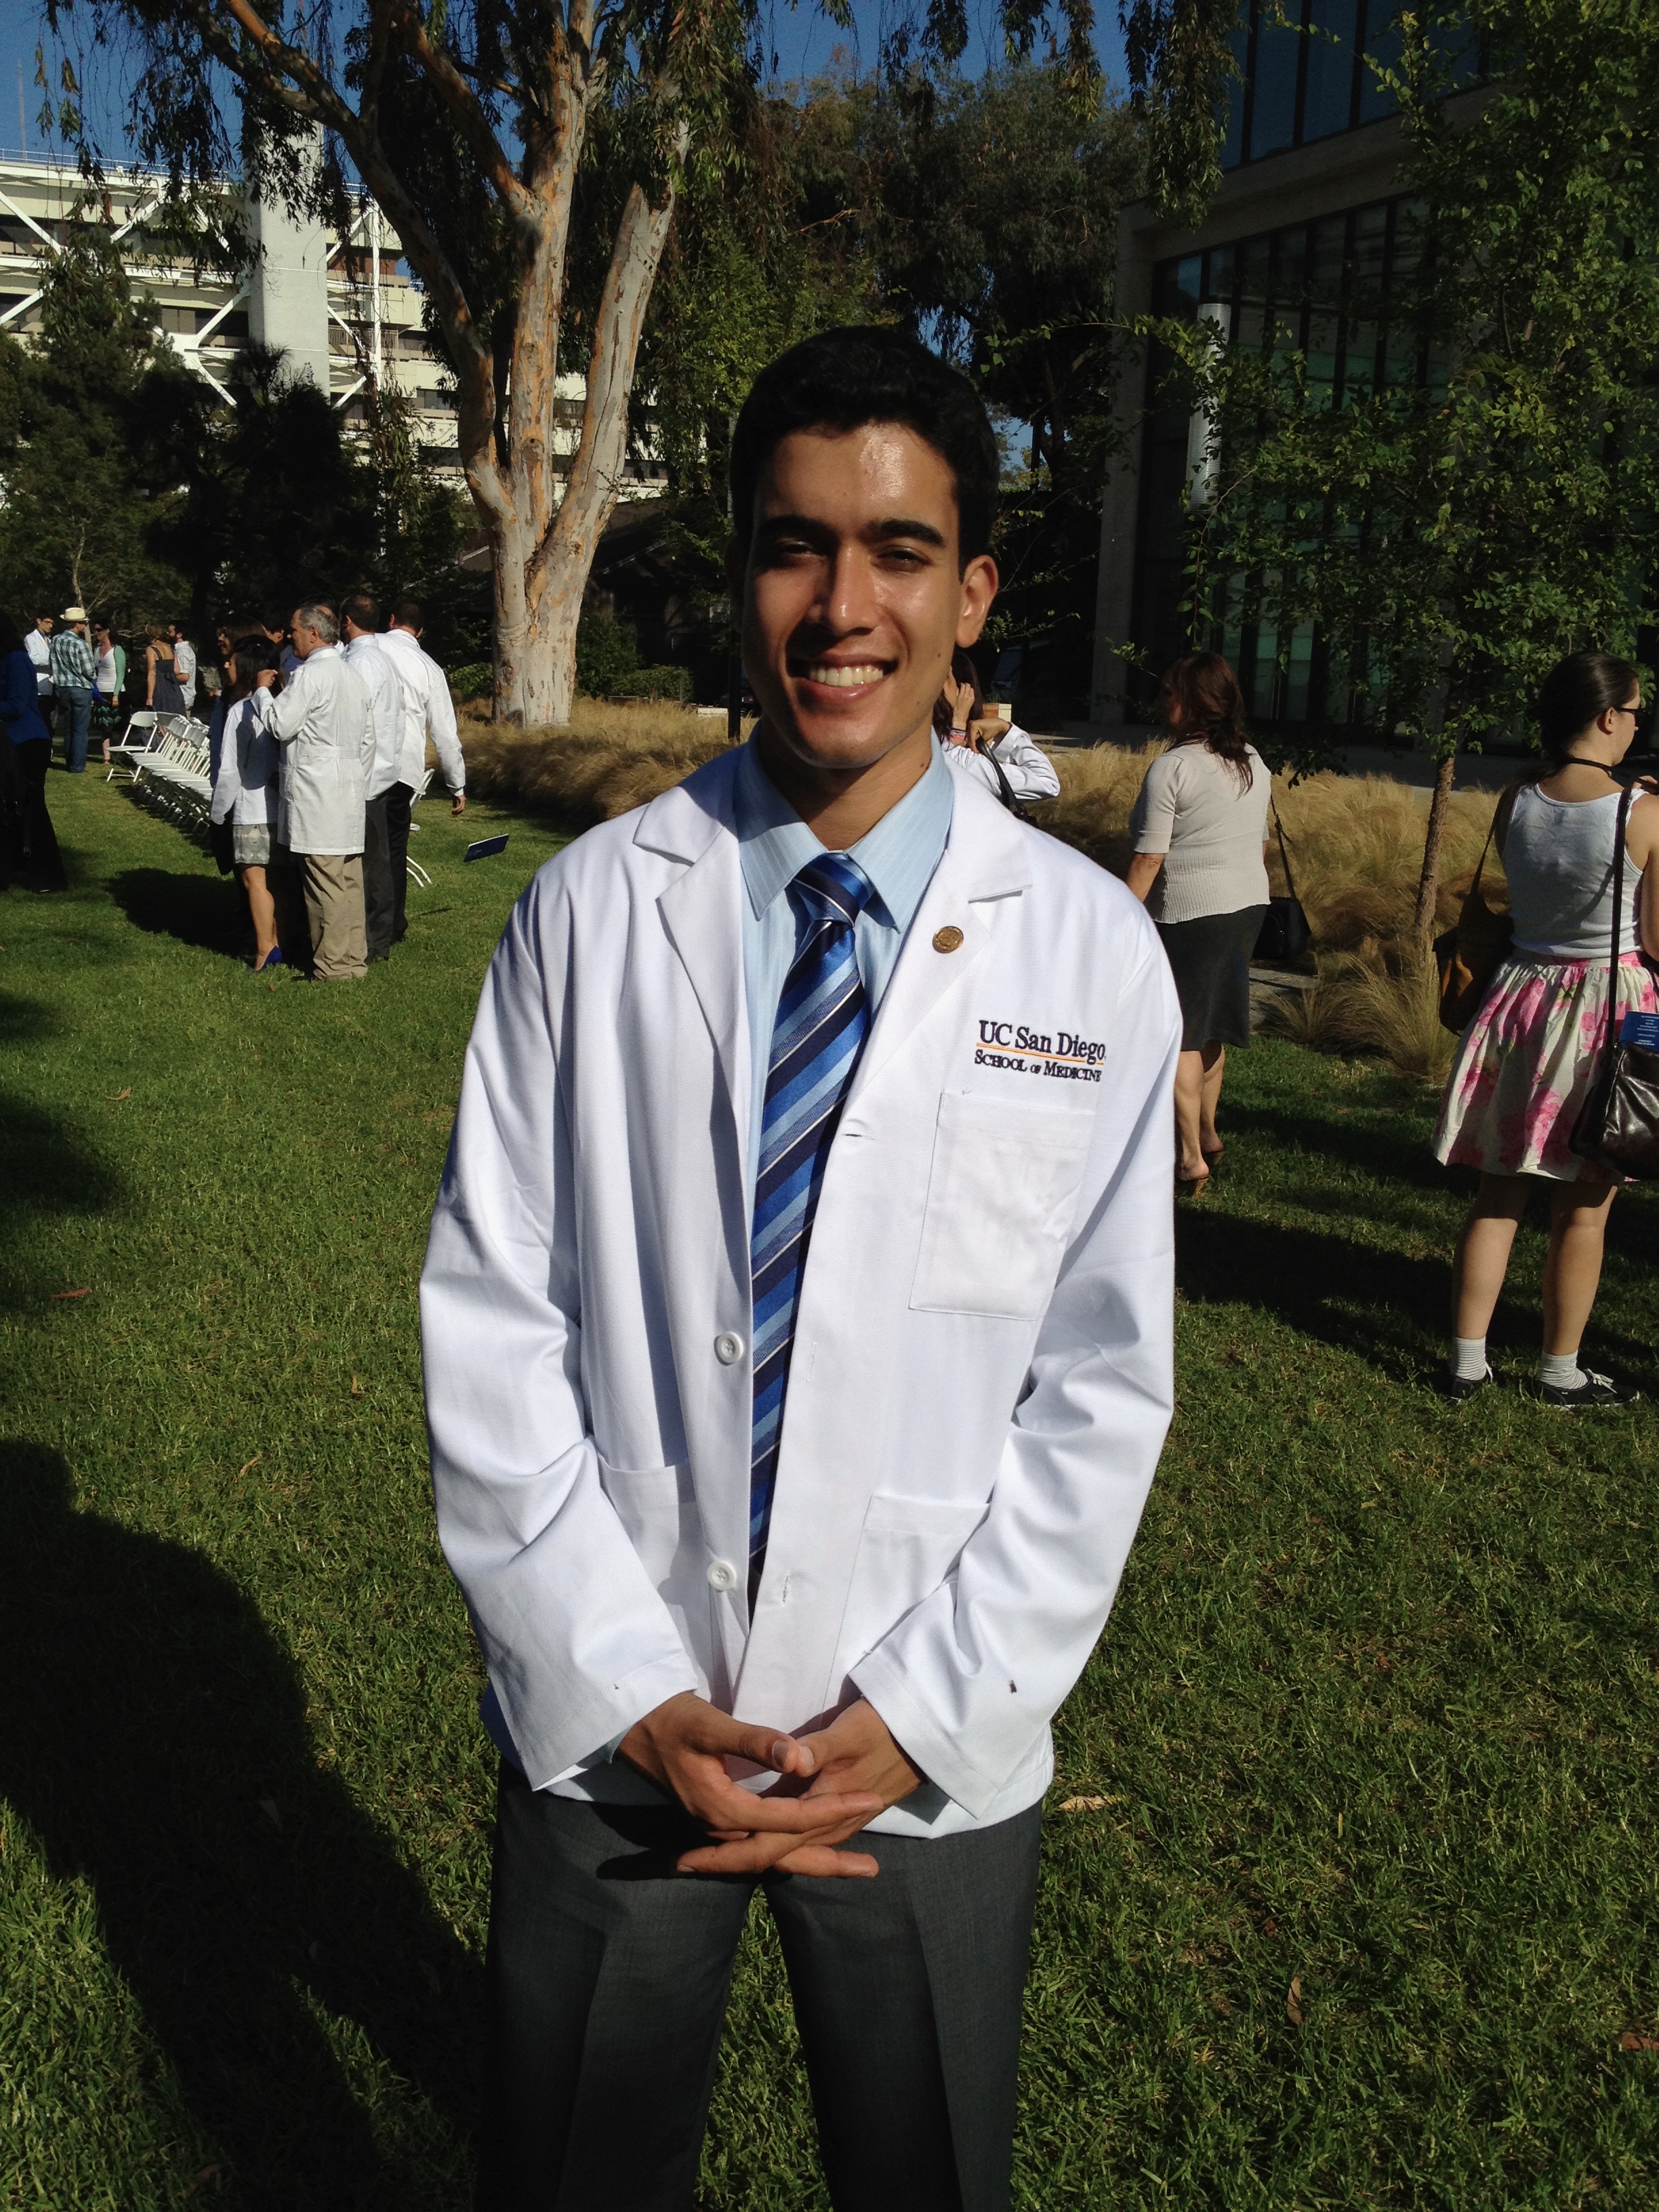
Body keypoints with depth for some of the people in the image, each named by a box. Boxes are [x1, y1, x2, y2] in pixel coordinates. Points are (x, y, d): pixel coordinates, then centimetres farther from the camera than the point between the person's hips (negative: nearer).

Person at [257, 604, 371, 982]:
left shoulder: (310, 673, -12)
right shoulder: (353, 676, 16)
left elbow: (281, 725, -13)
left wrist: (266, 690, 3)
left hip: (316, 791, -9)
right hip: (350, 789, 9)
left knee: (325, 882, -5)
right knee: (350, 880, 11)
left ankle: (333, 965, -1)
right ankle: (354, 957, 16)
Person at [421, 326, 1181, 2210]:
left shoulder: (1092, 954, -8)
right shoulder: (591, 909, -7)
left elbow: (1103, 1387, -5)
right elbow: (488, 1320, -6)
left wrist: (920, 1712, -9)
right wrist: (623, 1691, -11)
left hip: (935, 1758, 0)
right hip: (606, 1725, 1)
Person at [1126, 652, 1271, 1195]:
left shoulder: (1172, 768, -15)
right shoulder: (1254, 764, 9)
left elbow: (1148, 860, -18)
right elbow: (1262, 843, 16)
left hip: (1189, 914, -8)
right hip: (1249, 906, 8)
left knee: (1179, 1034, -1)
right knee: (1210, 1026, 21)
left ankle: (1190, 1157, 0)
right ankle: (1207, 1132, 33)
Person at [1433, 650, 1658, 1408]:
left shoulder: (1515, 806, -2)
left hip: (1523, 994, 4)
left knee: (1499, 1194, 11)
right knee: (1584, 1207, 9)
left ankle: (1467, 1361, 15)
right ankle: (1561, 1373, 21)